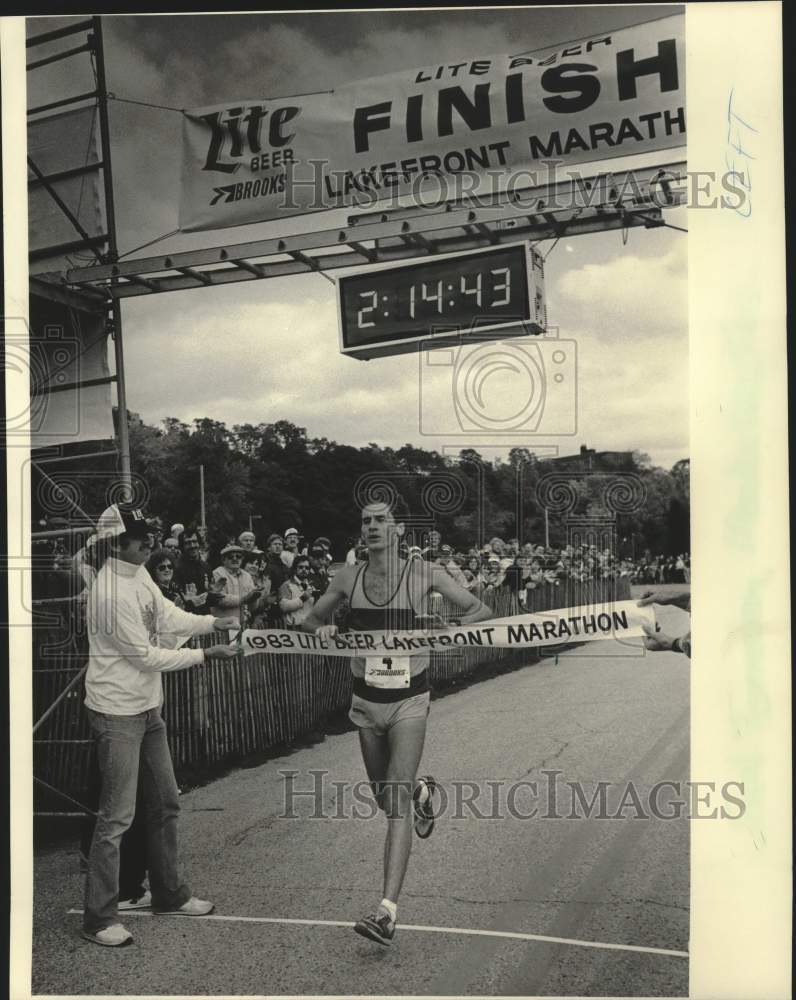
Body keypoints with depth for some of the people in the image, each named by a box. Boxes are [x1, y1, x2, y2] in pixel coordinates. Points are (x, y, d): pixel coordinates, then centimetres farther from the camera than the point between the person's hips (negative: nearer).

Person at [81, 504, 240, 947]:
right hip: (118, 714, -10)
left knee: (166, 804, 18)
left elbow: (168, 616, 9)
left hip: (149, 708, 10)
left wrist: (214, 623, -3)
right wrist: (205, 655, -17)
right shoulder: (112, 593, -25)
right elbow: (146, 656, -22)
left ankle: (170, 893, 33)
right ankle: (100, 917, 12)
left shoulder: (140, 573, 2)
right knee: (117, 816, -2)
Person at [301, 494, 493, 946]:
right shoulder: (348, 577, -2)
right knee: (385, 799, 17)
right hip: (366, 701, 4)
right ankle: (423, 791, 51)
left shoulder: (423, 574, -10)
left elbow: (481, 611, -6)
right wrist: (322, 630, -10)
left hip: (409, 701, -4)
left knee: (396, 802, -12)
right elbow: (311, 619, 13)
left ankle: (388, 911, -9)